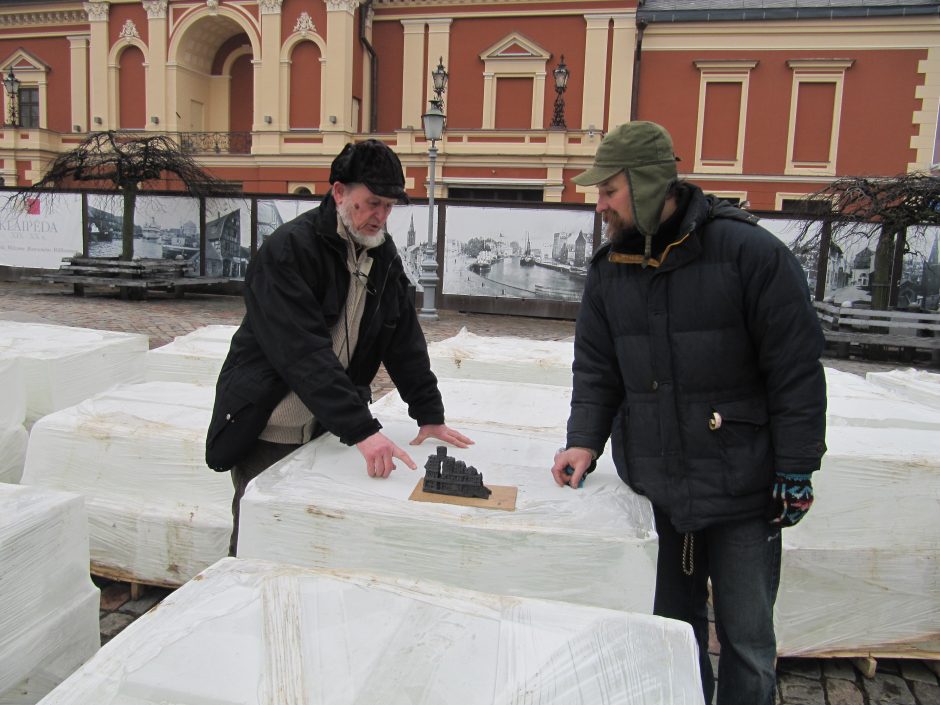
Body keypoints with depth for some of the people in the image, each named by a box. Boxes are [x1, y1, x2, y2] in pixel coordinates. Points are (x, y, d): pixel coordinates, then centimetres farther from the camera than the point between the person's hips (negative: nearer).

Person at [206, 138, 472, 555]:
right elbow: (304, 354, -28)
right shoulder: (289, 249, -19)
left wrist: (430, 414, 2)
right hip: (266, 434, -6)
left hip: (324, 431, 6)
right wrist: (362, 430, -34)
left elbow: (404, 339, 8)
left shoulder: (382, 254, 4)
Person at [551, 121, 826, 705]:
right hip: (654, 489, 5)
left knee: (747, 639, 9)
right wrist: (585, 441, -5)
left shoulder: (748, 251, -12)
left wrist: (795, 471, -10)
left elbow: (797, 368, -11)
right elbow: (596, 367, 8)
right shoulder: (610, 269, 5)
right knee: (673, 629, 19)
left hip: (741, 489, -4)